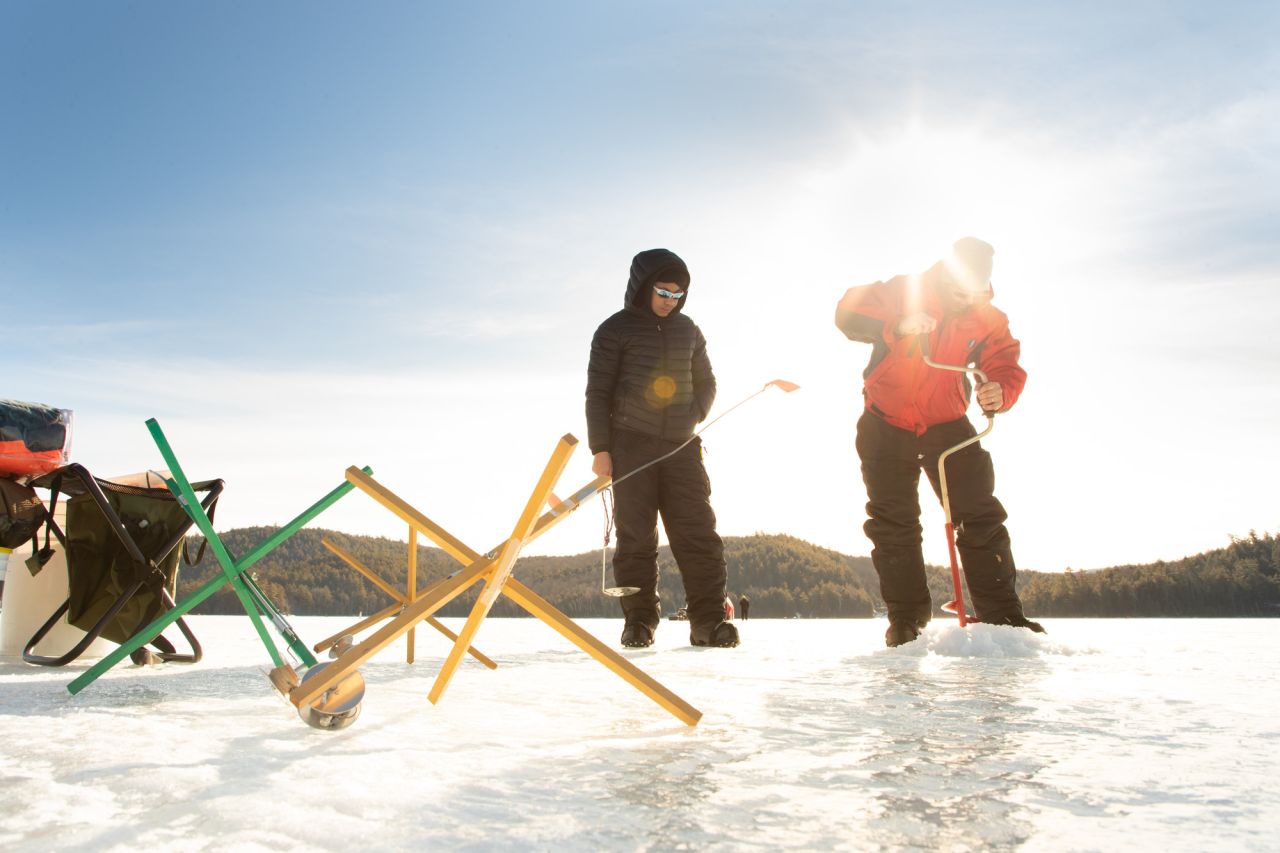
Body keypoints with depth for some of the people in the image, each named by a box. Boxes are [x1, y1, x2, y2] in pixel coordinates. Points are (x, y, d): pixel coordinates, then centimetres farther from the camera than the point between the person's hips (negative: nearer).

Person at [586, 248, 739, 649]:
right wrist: (600, 448, -7)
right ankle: (639, 620, 5)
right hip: (631, 445, -3)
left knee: (699, 533, -3)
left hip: (681, 446, 3)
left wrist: (694, 416, 3)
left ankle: (709, 620, 0)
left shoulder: (688, 330, 14)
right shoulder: (616, 329, 3)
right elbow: (597, 392, 0)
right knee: (636, 536, -2)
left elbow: (705, 382, 22)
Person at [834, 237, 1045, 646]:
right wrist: (897, 327, -43)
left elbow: (1005, 365, -9)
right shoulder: (903, 291, -15)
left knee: (981, 517, -1)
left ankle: (1002, 614, 9)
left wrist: (1000, 391, -34)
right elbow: (848, 312, -26)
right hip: (886, 428, -2)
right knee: (893, 525, 0)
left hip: (948, 426, 2)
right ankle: (906, 619, 11)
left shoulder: (988, 319, -6)